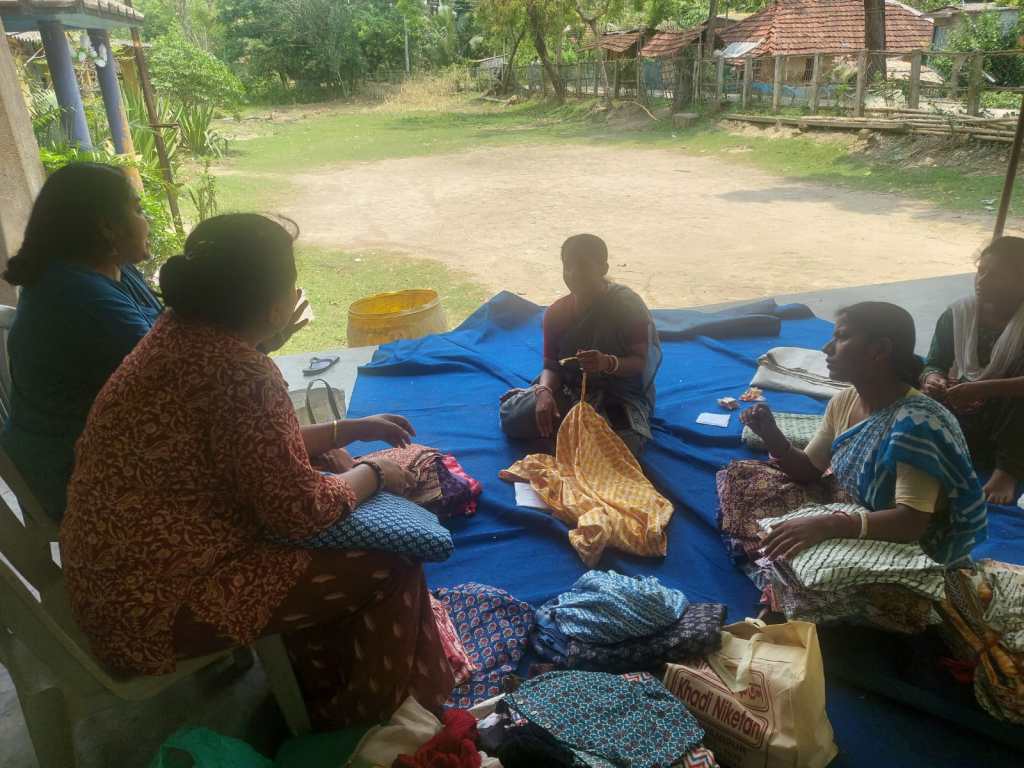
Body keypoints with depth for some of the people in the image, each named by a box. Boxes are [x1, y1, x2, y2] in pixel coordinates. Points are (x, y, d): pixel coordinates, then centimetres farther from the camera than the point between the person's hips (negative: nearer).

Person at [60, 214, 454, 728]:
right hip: (159, 600, -9)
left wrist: (349, 429, 16)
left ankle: (323, 702, 35)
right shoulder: (241, 373, -28)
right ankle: (364, 725, 23)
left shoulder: (182, 331, 2)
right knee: (393, 567, -2)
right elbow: (299, 511, -21)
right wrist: (374, 474, -4)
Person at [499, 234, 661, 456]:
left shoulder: (628, 305, -15)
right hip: (570, 390, 2)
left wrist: (608, 363, -37)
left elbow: (641, 363, -15)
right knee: (513, 418, -21)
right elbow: (552, 366, -2)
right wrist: (545, 392, -25)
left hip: (619, 395, -2)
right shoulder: (556, 312, -2)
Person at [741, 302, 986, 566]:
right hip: (852, 533, 7)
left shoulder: (915, 423, -26)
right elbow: (808, 471, 6)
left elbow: (911, 522, -31)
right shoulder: (843, 402, -3)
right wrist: (772, 435, -12)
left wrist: (828, 525, -43)